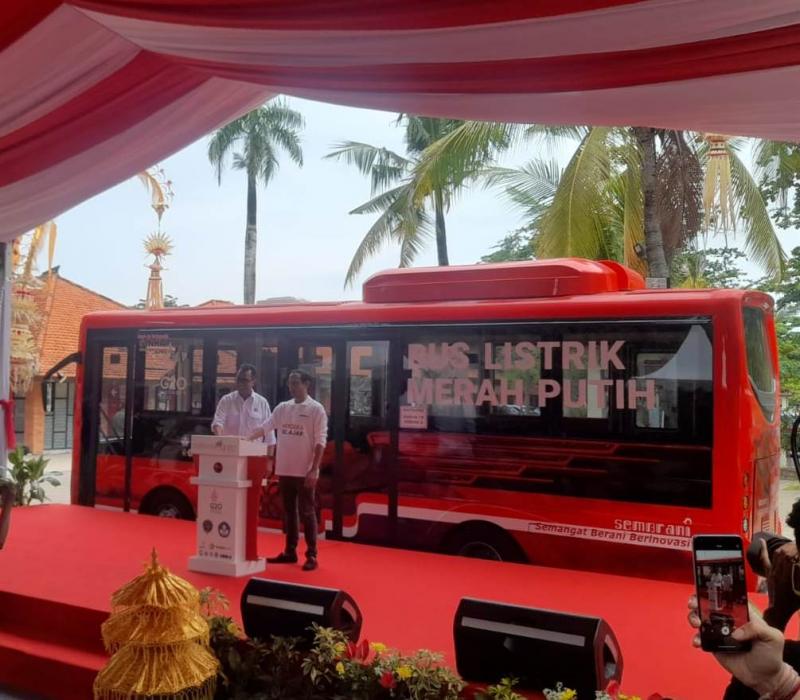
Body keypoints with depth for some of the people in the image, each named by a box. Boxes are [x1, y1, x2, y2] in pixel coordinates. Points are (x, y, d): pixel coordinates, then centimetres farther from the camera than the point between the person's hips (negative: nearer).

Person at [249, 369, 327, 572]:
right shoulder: (282, 408, 9)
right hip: (285, 470, 6)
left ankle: (311, 556, 5)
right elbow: (264, 427, 4)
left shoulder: (316, 409, -6)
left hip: (304, 471, -5)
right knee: (289, 512, 13)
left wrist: (314, 470, -16)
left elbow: (320, 441, -10)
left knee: (307, 513, -1)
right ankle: (290, 551, 22)